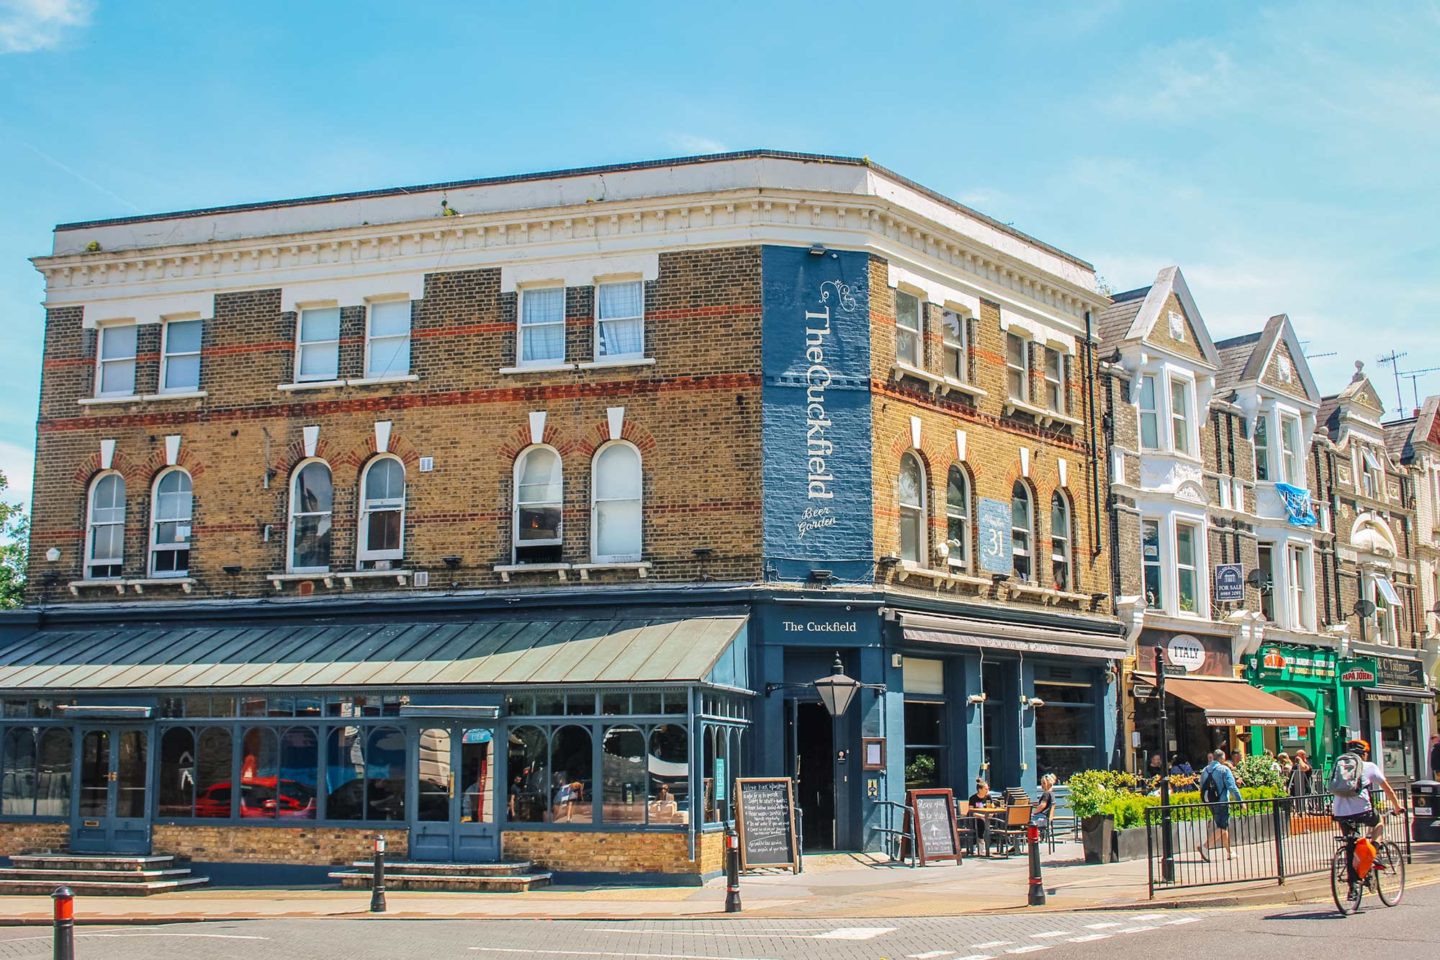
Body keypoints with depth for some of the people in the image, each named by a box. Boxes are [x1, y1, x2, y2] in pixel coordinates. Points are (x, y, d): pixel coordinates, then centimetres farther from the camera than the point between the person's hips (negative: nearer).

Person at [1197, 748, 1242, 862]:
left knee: (1222, 827, 16)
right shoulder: (1224, 769, -7)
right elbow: (1232, 787, -13)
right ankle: (1204, 846, -24)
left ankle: (1229, 853, 21)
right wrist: (1240, 801, -11)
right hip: (1222, 802, -7)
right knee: (1222, 827, -8)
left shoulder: (1205, 770, 12)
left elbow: (1202, 788, 14)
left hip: (1210, 803, 7)